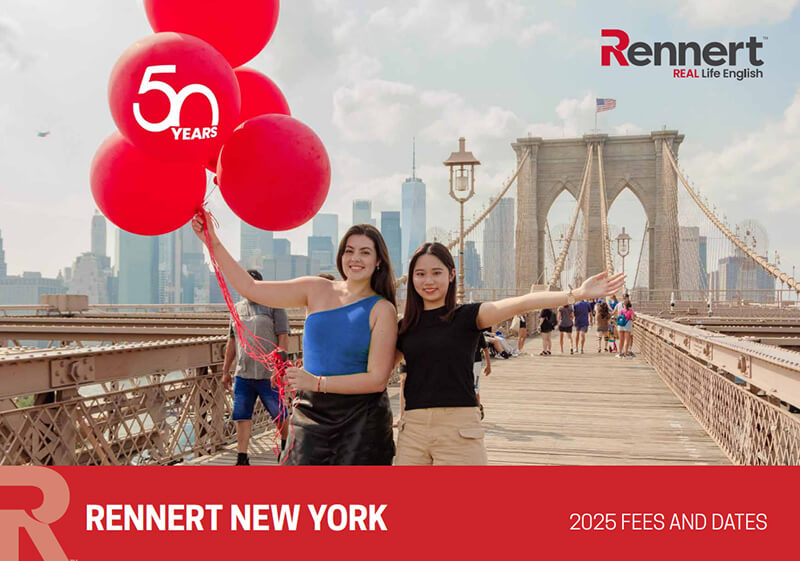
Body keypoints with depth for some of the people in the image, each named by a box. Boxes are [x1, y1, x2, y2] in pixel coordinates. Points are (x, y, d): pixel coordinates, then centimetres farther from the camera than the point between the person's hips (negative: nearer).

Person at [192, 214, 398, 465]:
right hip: (311, 414, 3)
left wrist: (317, 382, -18)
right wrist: (214, 243, -1)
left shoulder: (382, 310, -6)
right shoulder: (316, 290, 5)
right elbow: (251, 288, 5)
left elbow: (377, 379, -11)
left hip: (360, 422, -3)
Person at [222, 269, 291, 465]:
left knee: (279, 416, 7)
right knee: (242, 417, 2)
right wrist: (226, 371, 17)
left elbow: (283, 338, -9)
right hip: (243, 375, 4)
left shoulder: (274, 306, -3)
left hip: (268, 375, -4)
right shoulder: (237, 308, 13)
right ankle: (242, 458, 8)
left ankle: (286, 444, 32)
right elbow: (232, 341, 18)